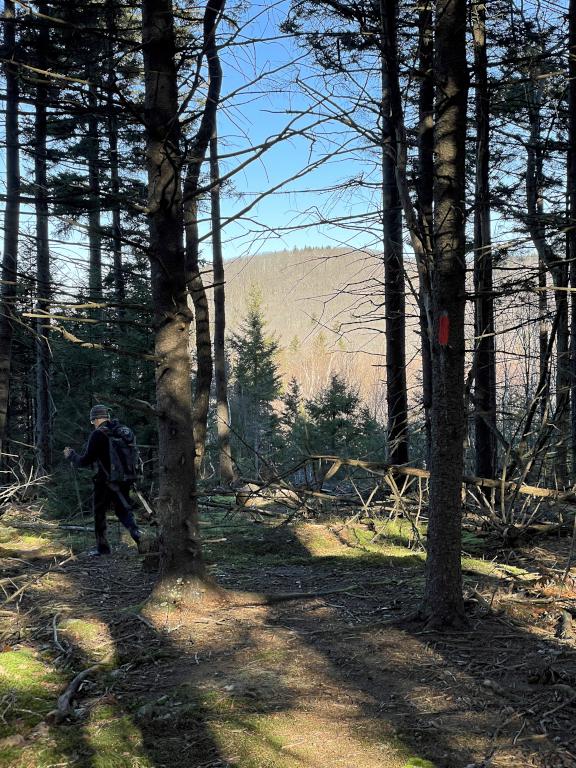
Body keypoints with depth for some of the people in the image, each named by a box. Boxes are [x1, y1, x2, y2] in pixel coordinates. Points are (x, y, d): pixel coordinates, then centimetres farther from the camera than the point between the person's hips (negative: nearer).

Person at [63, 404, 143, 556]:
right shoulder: (127, 431, 6)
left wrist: (71, 455, 8)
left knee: (99, 513, 13)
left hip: (106, 482, -5)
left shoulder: (98, 435, -12)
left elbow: (85, 461, -9)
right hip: (125, 480, 5)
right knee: (124, 511, 14)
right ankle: (138, 535, -10)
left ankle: (102, 547, 18)